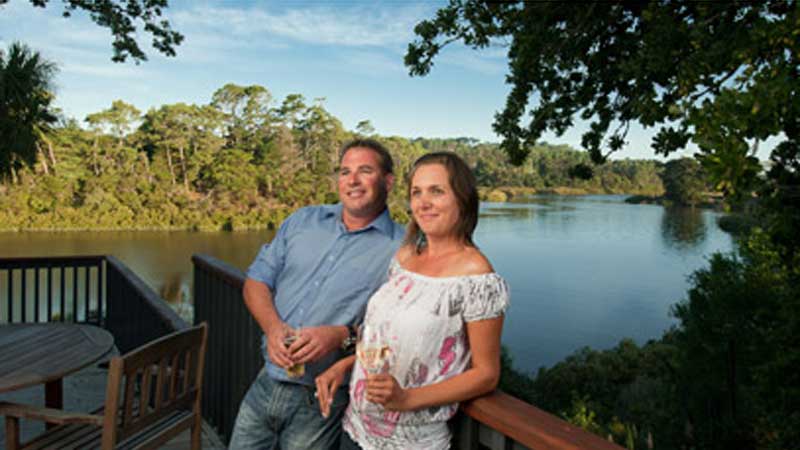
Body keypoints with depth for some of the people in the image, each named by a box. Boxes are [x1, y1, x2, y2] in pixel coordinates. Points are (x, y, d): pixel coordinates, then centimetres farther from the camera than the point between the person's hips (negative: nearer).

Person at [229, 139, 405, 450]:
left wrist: (342, 335, -24)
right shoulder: (302, 221, 6)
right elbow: (256, 281, 8)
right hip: (265, 385, 4)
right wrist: (273, 326, -11)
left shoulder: (400, 250, -8)